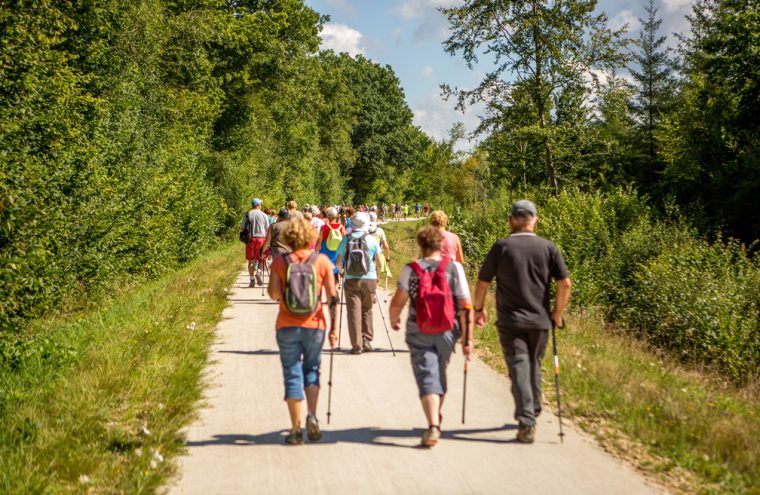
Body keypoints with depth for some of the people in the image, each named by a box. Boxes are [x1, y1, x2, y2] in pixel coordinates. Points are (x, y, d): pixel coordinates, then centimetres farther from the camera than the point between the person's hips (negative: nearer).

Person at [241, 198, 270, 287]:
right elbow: (268, 229, 2)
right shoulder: (264, 215, 0)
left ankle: (252, 280, 8)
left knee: (251, 261, 7)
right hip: (261, 238, -1)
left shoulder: (247, 214, 2)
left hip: (251, 239, 1)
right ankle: (259, 272, -14)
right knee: (261, 259, 12)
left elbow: (242, 228, 1)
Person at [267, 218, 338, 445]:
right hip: (314, 325, 1)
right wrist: (334, 328, 3)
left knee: (292, 375, 7)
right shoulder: (322, 261, -2)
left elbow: (274, 294, -12)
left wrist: (285, 290, 10)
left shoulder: (279, 262, -3)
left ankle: (296, 430, 7)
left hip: (287, 326, -1)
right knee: (311, 370, 19)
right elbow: (332, 297, -3)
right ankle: (312, 414, -2)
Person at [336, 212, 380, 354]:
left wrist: (342, 272, 19)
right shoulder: (371, 239, -2)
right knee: (367, 310, 15)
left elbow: (338, 262, 0)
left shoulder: (346, 239, -2)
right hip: (369, 279, 1)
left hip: (351, 280, 0)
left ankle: (356, 345, 0)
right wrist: (377, 275, 17)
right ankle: (367, 341, 13)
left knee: (354, 311, 2)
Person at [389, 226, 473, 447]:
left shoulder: (410, 270, -6)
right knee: (440, 373, 22)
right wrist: (467, 338, -3)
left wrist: (394, 320, 16)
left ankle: (433, 425, -18)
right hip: (447, 330, 2)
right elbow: (466, 307, -7)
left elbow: (397, 303, -6)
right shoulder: (454, 268, -4)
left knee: (427, 377, -2)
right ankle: (436, 416, 42)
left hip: (418, 331, -2)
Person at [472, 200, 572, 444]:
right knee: (533, 366, 20)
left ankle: (527, 422, -12)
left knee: (519, 368, -3)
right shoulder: (548, 248, 0)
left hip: (510, 321, -3)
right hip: (540, 320, 3)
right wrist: (557, 312, 9)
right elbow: (565, 283, -4)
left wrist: (478, 308, 13)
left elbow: (482, 283, -2)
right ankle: (533, 413, 32)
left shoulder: (501, 247, -5)